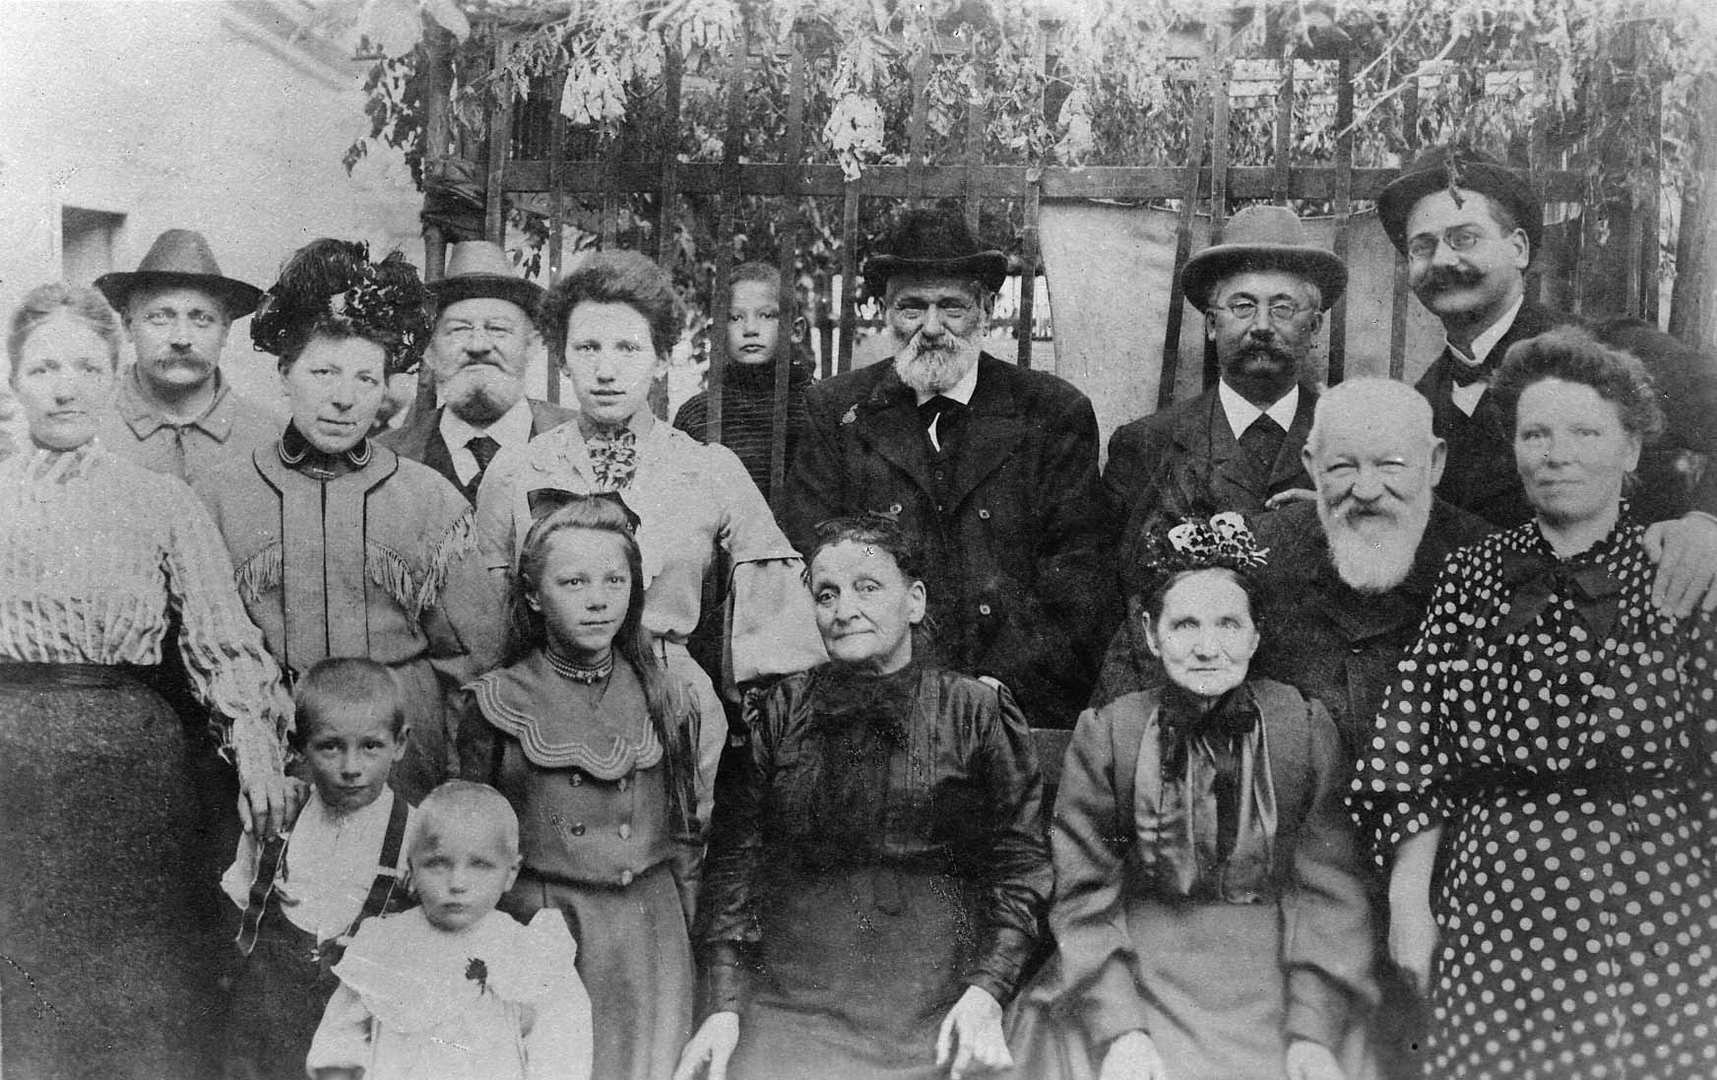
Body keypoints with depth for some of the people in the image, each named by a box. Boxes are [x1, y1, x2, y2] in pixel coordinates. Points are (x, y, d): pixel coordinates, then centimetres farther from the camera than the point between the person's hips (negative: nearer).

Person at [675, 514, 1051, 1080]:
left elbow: (1019, 863, 1)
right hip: (788, 1006, 2)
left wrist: (987, 993, -11)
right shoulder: (784, 708, 6)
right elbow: (733, 853, 5)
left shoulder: (980, 711, 1)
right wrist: (725, 1006, -3)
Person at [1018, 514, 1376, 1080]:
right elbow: (1084, 895, -2)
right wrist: (1118, 1030, -14)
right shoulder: (1104, 734, 0)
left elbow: (1328, 890, -1)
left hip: (1273, 983, 1)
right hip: (1136, 980, 0)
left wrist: (1313, 1032, -11)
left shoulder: (1306, 729, 1)